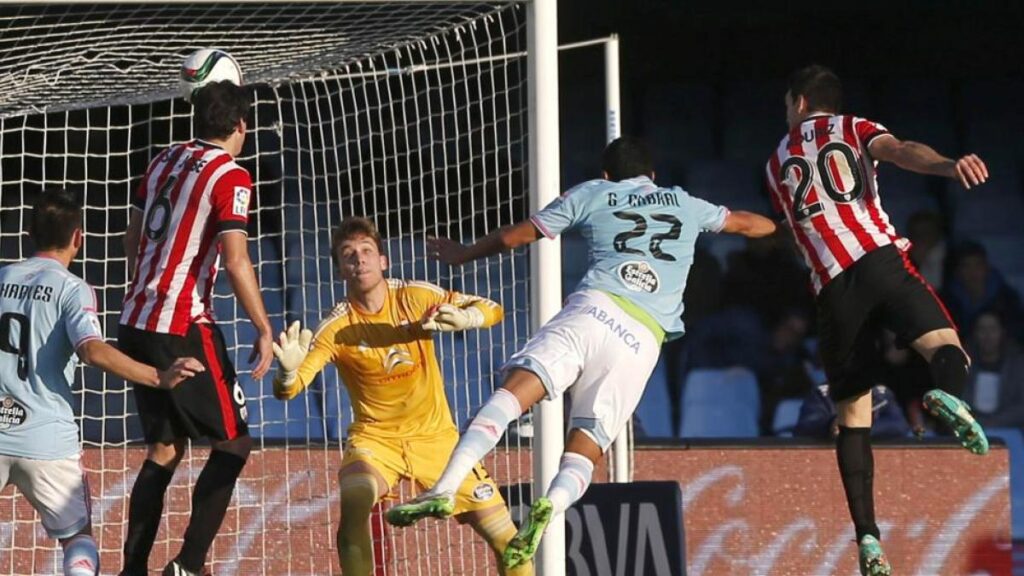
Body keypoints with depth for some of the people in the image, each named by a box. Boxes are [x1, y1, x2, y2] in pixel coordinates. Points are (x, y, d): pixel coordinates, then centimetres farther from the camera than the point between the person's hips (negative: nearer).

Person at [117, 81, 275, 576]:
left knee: (163, 450, 15)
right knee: (232, 443, 2)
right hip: (183, 329, -7)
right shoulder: (230, 176, -9)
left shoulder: (164, 161, 13)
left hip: (135, 324, 7)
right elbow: (236, 261, -16)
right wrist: (264, 330, -11)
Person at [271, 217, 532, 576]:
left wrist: (463, 318, -29)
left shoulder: (415, 298, -10)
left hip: (435, 437, 2)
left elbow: (492, 310, -7)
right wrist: (288, 371, -43)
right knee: (354, 504, -35)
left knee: (506, 540, -4)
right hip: (375, 439, -2)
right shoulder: (336, 330, -14)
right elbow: (286, 390, -19)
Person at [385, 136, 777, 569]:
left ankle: (445, 488, -41)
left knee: (517, 387, -18)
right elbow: (748, 224, 48)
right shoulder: (685, 205, 30)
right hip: (644, 339, 2)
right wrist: (781, 225, 70)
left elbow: (513, 237, 25)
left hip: (595, 309, -2)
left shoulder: (592, 194, 22)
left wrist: (461, 255, 42)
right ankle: (552, 506, -32)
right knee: (584, 451, 3)